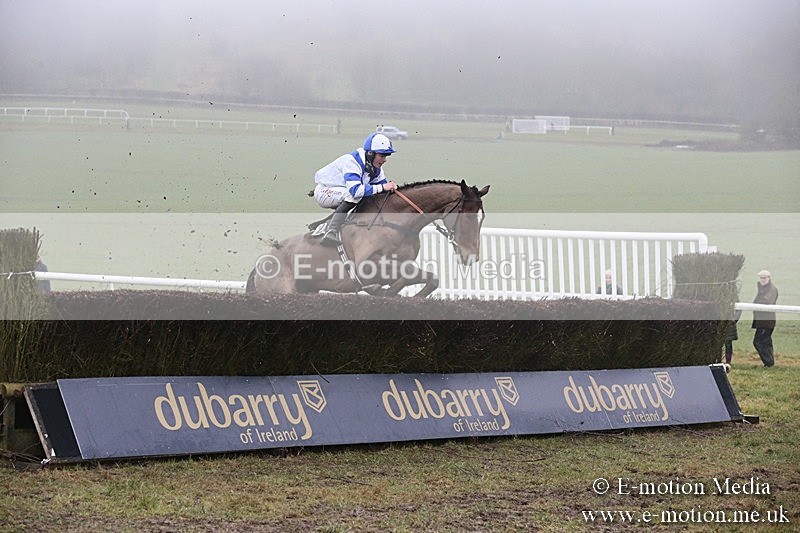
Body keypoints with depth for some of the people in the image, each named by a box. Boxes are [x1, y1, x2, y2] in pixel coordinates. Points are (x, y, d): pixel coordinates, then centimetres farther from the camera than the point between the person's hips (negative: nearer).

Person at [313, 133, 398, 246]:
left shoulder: (376, 168, -3)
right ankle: (331, 232, -37)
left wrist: (391, 187, -18)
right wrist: (382, 187, -43)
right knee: (353, 195, -32)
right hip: (324, 191, -9)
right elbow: (355, 190, -43)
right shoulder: (352, 162, -31)